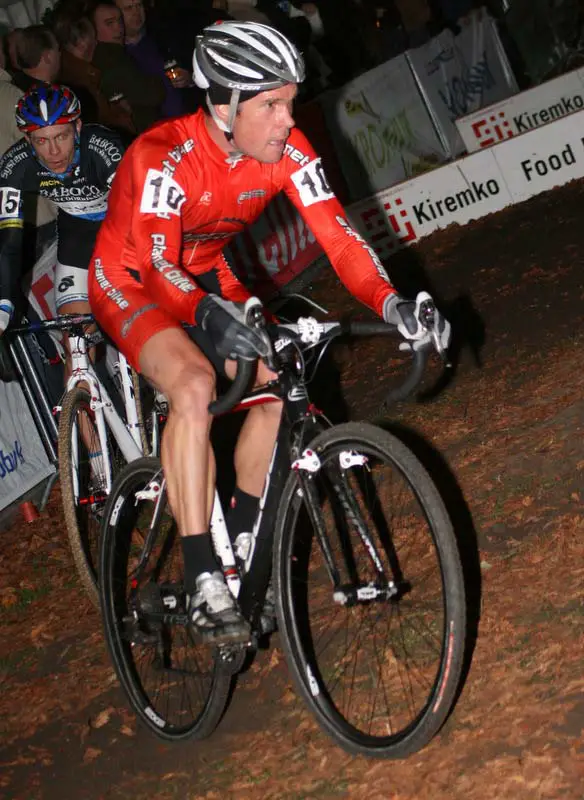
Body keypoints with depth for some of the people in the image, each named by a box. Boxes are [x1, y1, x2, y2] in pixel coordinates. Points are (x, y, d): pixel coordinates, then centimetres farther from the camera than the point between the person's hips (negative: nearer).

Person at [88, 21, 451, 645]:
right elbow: (157, 266, -43)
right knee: (195, 383, -32)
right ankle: (202, 581, -29)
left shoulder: (288, 149, -19)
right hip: (130, 282, -6)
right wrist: (213, 317, -62)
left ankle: (242, 543, 10)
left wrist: (390, 303, -39)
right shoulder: (165, 157, -34)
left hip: (203, 276, 6)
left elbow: (336, 234, -23)